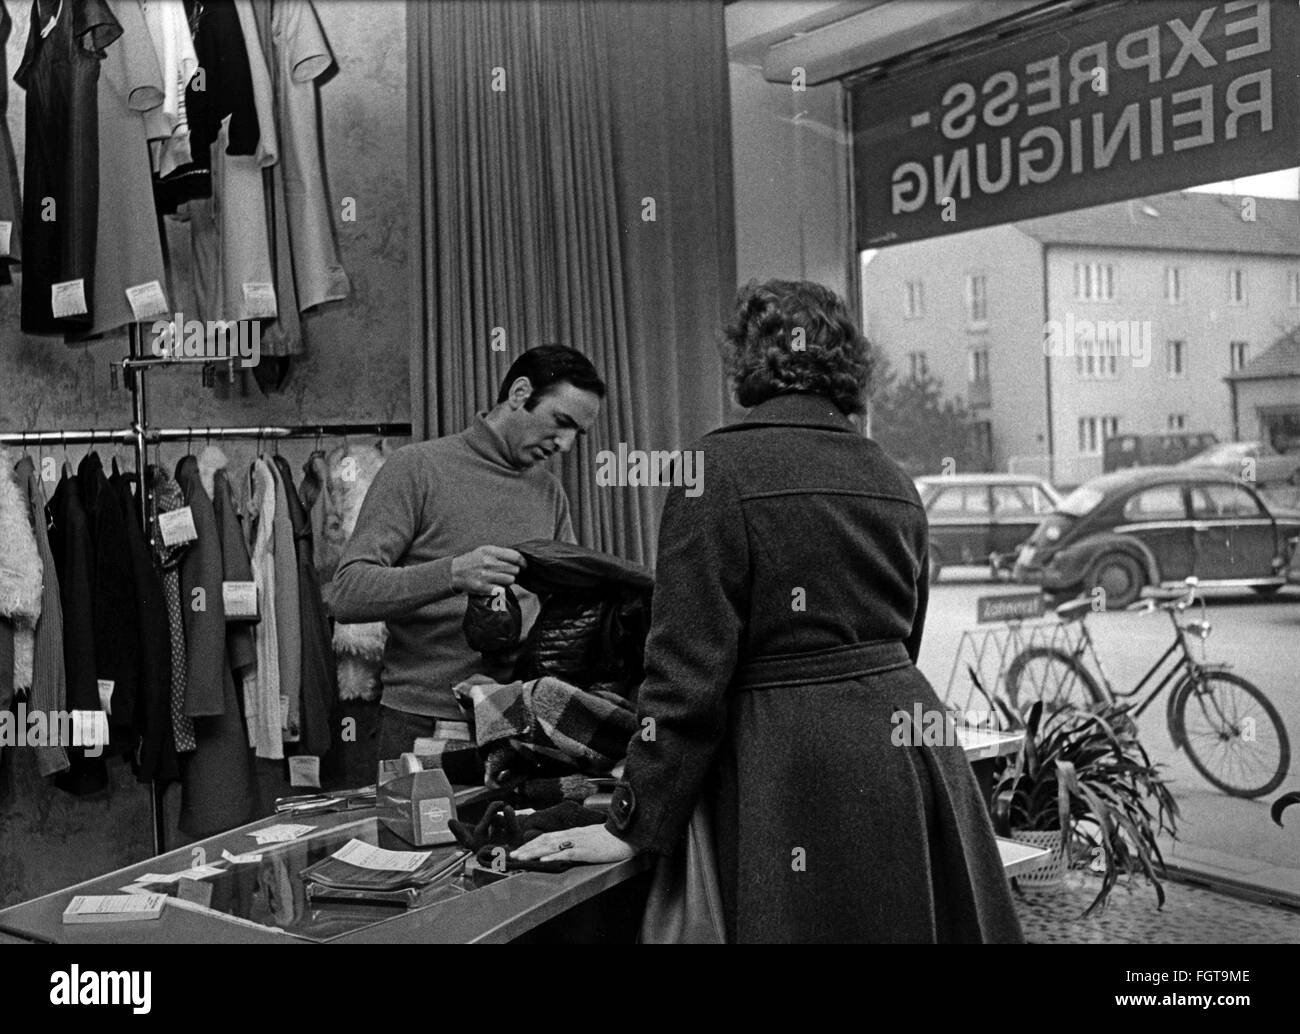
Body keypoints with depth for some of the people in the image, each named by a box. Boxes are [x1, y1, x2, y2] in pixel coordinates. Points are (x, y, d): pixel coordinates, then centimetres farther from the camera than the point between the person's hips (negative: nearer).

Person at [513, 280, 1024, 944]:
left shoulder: (719, 468, -11)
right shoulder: (893, 481, 10)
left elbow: (689, 665, -14)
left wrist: (632, 826, -8)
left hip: (797, 766, -6)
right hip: (907, 734, 7)